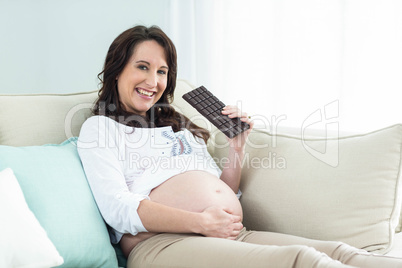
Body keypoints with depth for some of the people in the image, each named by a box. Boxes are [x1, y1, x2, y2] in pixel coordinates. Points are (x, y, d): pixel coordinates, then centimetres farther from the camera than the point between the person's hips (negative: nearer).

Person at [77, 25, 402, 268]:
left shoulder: (179, 126, 30)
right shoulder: (99, 128, 12)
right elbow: (118, 209, -6)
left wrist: (237, 147, 13)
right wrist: (201, 223, -15)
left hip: (231, 236, 6)